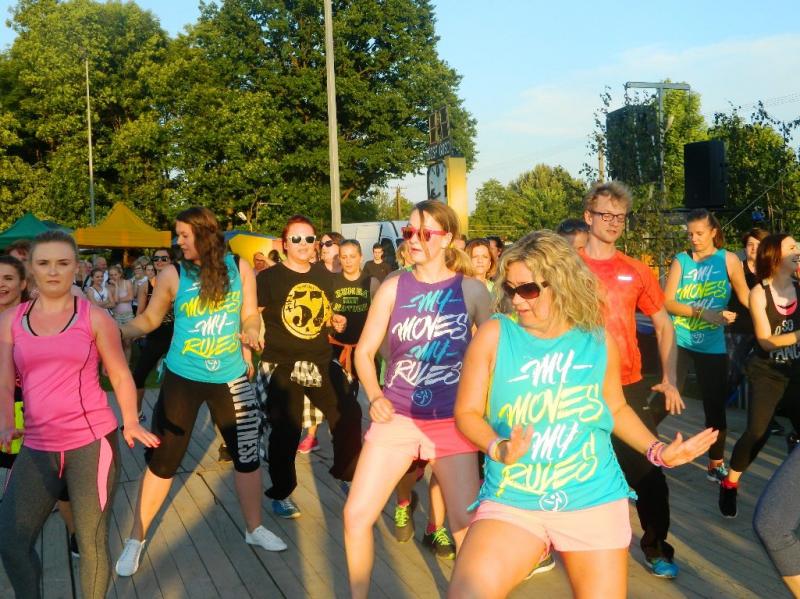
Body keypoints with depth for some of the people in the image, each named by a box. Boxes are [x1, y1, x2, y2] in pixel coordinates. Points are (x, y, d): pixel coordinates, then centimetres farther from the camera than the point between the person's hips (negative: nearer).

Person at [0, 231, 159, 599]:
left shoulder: (94, 317, 1)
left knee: (92, 542, 3)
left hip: (93, 442, -3)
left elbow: (120, 376, 6)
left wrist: (130, 423, -4)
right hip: (37, 448, 3)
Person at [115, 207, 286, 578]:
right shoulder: (172, 275, -7)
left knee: (247, 455, 10)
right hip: (182, 378, -2)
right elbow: (150, 319, 1)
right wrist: (115, 332, -15)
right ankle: (136, 540, 20)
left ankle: (254, 529, 31)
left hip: (231, 378, 2)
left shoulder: (240, 268, -3)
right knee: (162, 460, 2)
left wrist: (251, 332, -17)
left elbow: (250, 315, 5)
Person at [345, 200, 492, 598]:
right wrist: (374, 395, -11)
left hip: (451, 422, -1)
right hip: (396, 418, 1)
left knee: (468, 526, 0)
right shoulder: (393, 287, 1)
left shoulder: (472, 290, -2)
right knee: (356, 515, -1)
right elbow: (364, 351, 5)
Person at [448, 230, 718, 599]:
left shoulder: (598, 340, 0)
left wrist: (657, 451, 1)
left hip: (593, 502, 2)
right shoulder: (494, 335, -6)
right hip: (511, 502, -1)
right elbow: (467, 412, -2)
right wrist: (497, 448, -20)